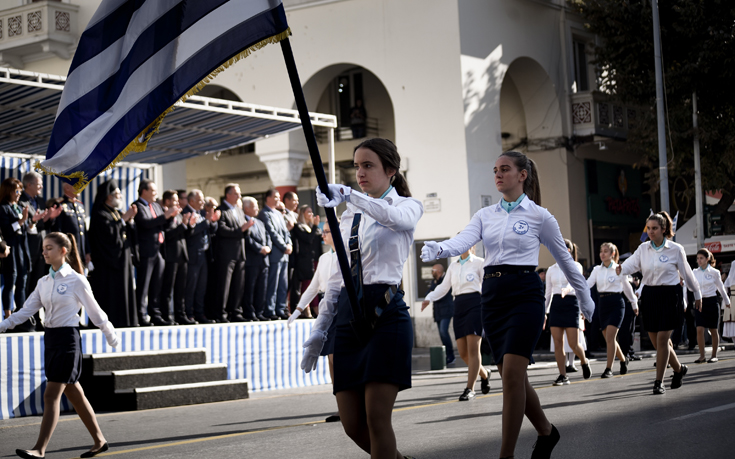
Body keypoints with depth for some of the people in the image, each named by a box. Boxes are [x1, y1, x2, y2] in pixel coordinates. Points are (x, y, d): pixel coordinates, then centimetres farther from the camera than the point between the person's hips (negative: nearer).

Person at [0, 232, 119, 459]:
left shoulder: (76, 280, -9)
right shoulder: (44, 282, 10)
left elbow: (94, 311, -2)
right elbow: (26, 310, 9)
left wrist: (110, 335, 6)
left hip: (67, 338, -7)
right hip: (50, 337, 7)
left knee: (51, 395, -11)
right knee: (73, 394, 13)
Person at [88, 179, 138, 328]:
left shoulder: (116, 213, 18)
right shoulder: (101, 215, -9)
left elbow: (130, 236, 16)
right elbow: (110, 234, -23)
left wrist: (129, 221, 0)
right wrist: (123, 219, -14)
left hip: (122, 260, 9)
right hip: (108, 262, -9)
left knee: (123, 292, 8)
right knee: (109, 295, -9)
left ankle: (124, 320, 12)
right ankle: (109, 321, -8)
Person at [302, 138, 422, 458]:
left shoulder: (408, 206, 3)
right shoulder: (349, 215, 19)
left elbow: (396, 216, -24)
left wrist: (349, 195, -39)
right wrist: (320, 328, 14)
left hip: (386, 312, -6)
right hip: (349, 315, 6)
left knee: (376, 418, -10)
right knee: (352, 424, 3)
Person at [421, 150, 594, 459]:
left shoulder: (539, 216, 1)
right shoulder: (485, 215, 12)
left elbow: (564, 259, 10)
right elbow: (463, 241, -7)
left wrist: (586, 300, 18)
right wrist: (437, 249, -30)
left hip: (524, 294, -5)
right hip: (492, 295, 5)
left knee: (512, 374, -15)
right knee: (512, 376, 9)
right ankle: (546, 432, 32)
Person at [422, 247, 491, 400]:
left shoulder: (479, 262, 4)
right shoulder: (453, 267, 18)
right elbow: (444, 287, 17)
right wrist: (428, 298, 2)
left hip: (475, 304, -5)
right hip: (459, 306, 5)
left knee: (473, 349, -11)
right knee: (463, 352, 3)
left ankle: (470, 389, -10)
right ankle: (484, 374, 28)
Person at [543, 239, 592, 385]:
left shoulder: (576, 266, -1)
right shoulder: (551, 269, 12)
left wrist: (566, 289, -43)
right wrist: (544, 312, 10)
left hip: (570, 303, -4)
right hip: (555, 305, 4)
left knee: (573, 344, -5)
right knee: (558, 343, -3)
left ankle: (584, 362, 26)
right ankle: (563, 376, 2)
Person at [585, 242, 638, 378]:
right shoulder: (597, 270, 8)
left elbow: (627, 287, 8)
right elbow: (588, 284, -3)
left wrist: (634, 304, 16)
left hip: (616, 303, -5)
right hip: (603, 304, 5)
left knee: (610, 336, -15)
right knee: (609, 338, 9)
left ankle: (608, 369, -11)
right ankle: (623, 359, 35)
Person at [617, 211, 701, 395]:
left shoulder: (676, 249, -3)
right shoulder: (643, 249, 6)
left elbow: (687, 273, 6)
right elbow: (631, 264, -5)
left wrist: (697, 294, 16)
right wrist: (621, 269, -29)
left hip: (670, 295, -4)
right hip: (649, 295, 4)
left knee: (662, 339, -9)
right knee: (656, 340, 8)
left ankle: (659, 382, -1)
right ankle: (679, 369, 33)